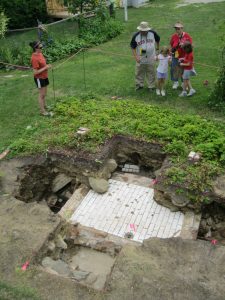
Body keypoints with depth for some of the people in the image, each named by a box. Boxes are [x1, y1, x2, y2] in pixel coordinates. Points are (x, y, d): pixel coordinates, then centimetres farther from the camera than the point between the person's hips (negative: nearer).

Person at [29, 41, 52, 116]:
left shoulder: (40, 54, 1)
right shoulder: (34, 58, -26)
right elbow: (35, 72, -25)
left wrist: (47, 66, 3)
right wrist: (45, 68, -24)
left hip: (44, 77, 9)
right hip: (39, 78, -9)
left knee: (44, 93, 22)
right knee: (42, 94, 2)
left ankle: (44, 106, 40)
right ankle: (42, 111, 14)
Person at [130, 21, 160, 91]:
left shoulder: (152, 33, -7)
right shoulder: (136, 36, -10)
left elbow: (158, 39, 14)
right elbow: (133, 47, -4)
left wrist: (157, 47, 22)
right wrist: (136, 56, -13)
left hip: (151, 58, 1)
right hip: (140, 59, 0)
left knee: (151, 73, 9)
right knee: (139, 73, 9)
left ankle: (151, 86, 22)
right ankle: (139, 85, 26)